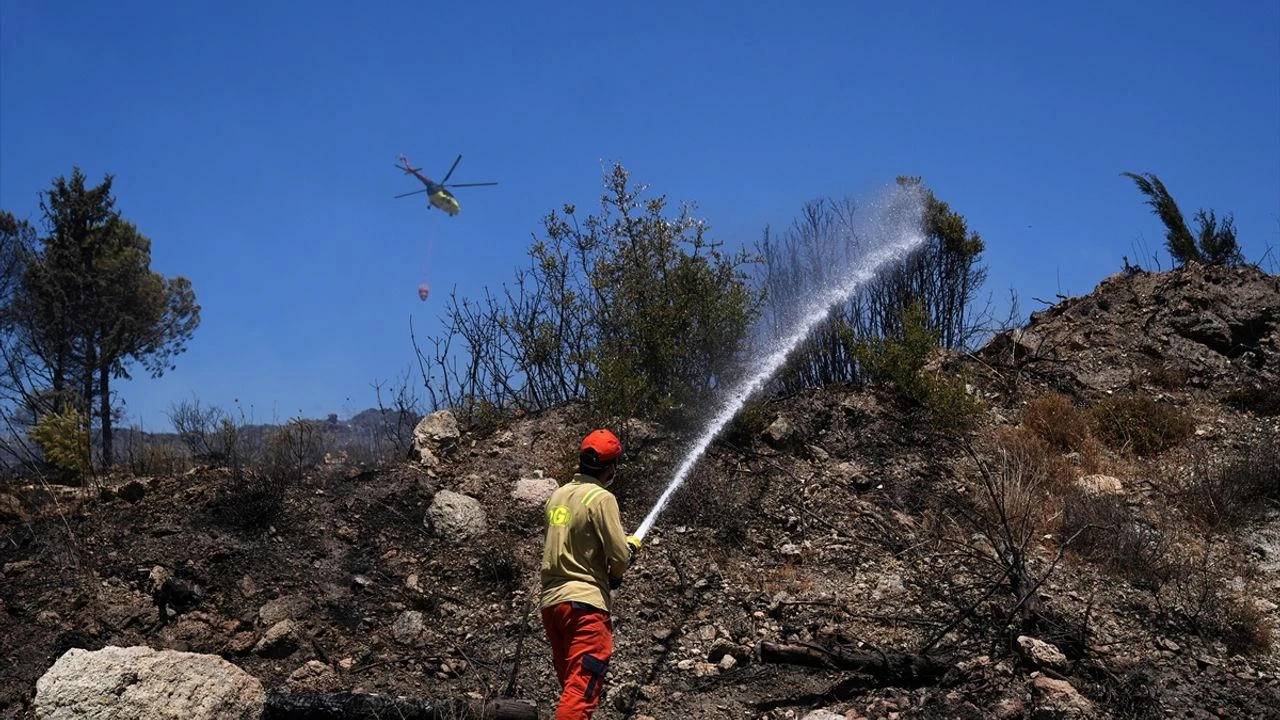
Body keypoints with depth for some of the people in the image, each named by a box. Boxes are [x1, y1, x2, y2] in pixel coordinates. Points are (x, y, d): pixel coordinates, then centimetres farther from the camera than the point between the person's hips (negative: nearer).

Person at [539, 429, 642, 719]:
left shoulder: (558, 495, 12)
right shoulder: (601, 498, -10)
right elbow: (620, 557, -12)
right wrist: (632, 545, 11)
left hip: (551, 600, 8)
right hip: (585, 602, -8)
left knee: (571, 685, 18)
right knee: (582, 690, -11)